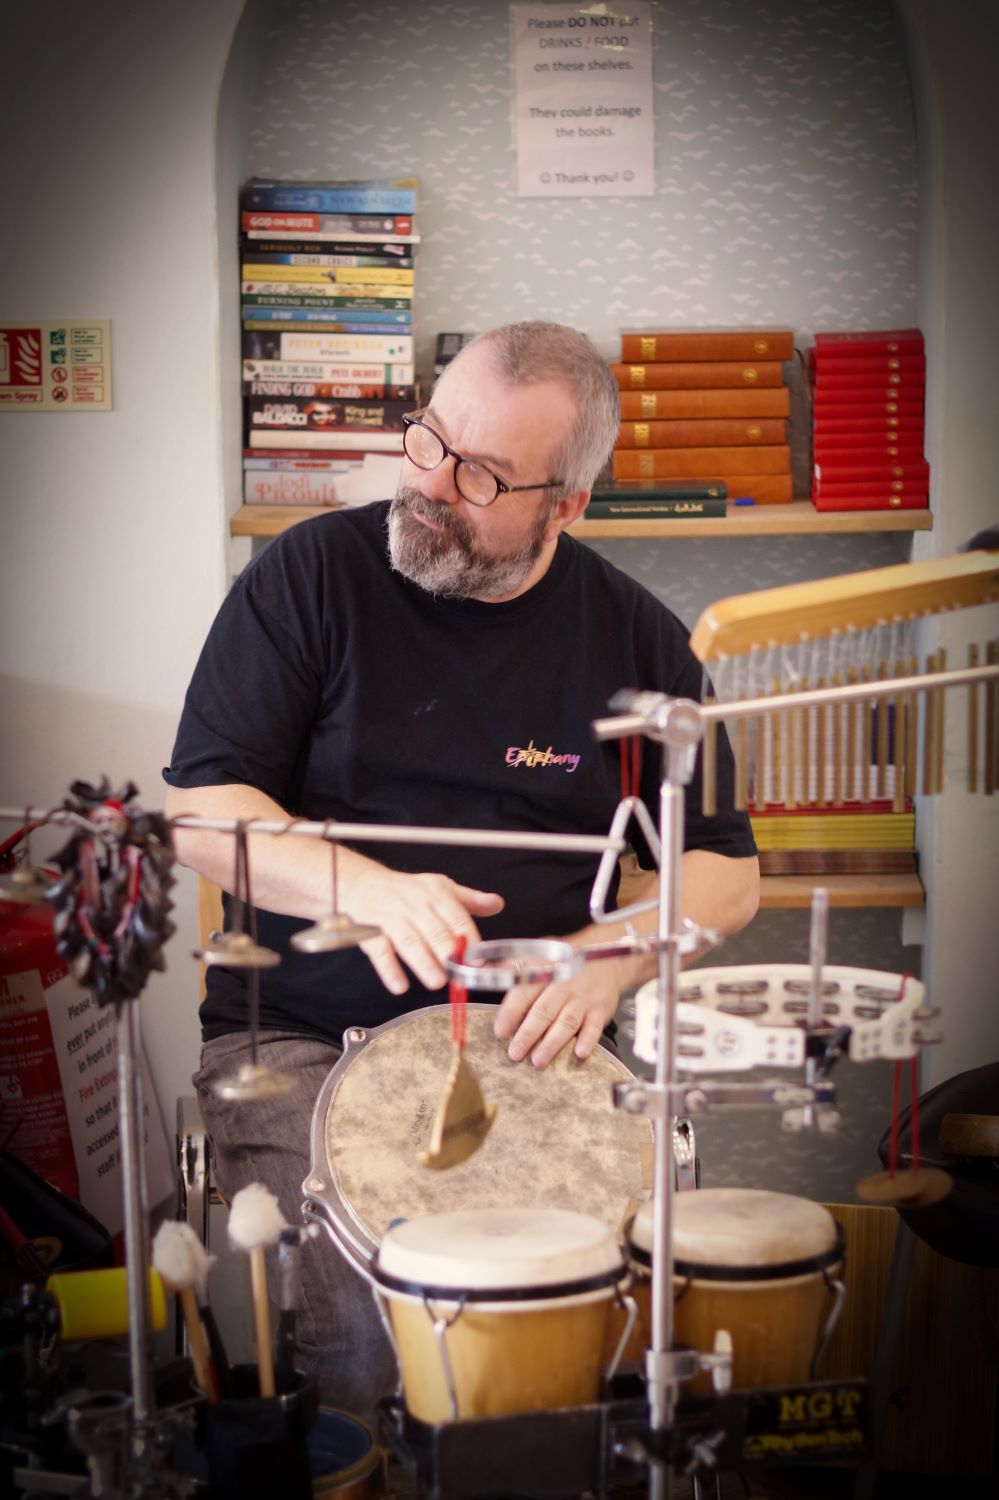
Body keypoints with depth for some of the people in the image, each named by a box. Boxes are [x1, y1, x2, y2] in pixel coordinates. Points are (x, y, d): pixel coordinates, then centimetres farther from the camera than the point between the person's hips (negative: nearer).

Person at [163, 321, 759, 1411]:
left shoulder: (633, 636, 6)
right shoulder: (312, 576, -1)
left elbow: (724, 870, 9)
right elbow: (200, 812, -4)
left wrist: (609, 953, -12)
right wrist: (367, 890, -22)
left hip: (531, 1036, 2)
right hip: (301, 1031, -2)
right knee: (365, 1341, -24)